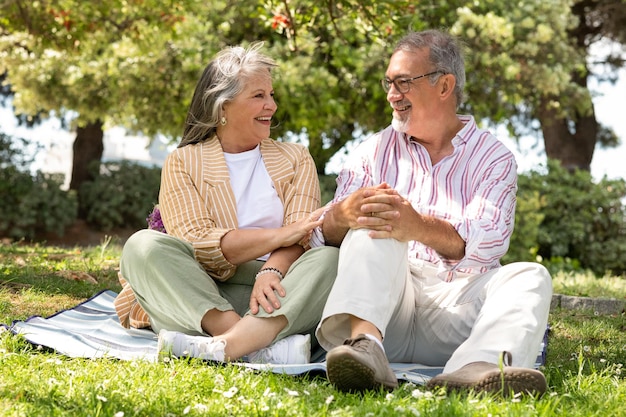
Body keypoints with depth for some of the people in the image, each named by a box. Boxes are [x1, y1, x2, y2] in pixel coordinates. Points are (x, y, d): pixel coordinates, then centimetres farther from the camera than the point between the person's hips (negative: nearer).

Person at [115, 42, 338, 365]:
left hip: (273, 294, 1)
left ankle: (227, 344, -47)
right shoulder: (182, 162, 10)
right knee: (143, 245, -26)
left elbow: (299, 240, 0)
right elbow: (195, 243, -7)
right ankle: (262, 348, -42)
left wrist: (272, 271, -23)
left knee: (331, 259, -26)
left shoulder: (295, 159, 16)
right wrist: (278, 236, -17)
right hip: (197, 298, -1)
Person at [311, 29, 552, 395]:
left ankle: (477, 370, -56)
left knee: (530, 277, -25)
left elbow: (485, 245, -9)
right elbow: (324, 237, 5)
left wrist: (420, 227, -31)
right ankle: (364, 344, -51)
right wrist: (342, 215, -22)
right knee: (373, 226, -23)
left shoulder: (494, 158, 11)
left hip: (457, 301, 0)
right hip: (386, 305, 1)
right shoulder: (375, 151, 18)